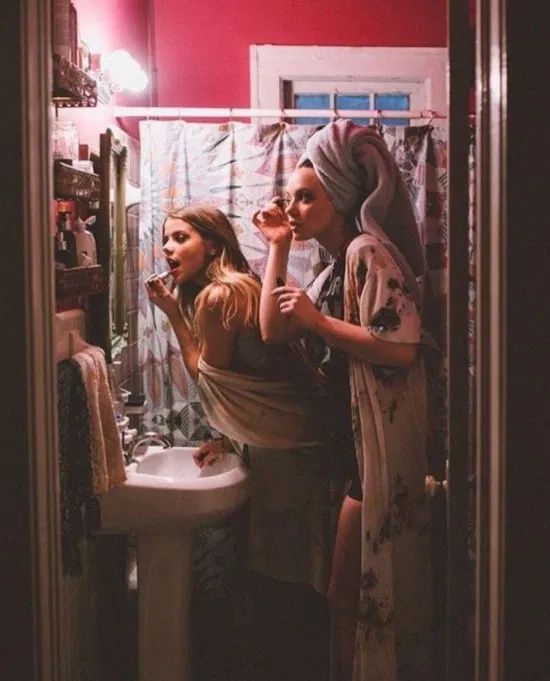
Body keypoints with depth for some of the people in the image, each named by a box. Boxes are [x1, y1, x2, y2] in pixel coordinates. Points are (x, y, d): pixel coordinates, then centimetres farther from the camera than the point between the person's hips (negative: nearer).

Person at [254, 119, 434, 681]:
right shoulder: (335, 270, 16)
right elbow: (273, 330, 10)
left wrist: (318, 321, -19)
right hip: (353, 441, 10)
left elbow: (400, 348, -25)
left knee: (349, 592, 0)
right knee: (353, 589, 20)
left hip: (380, 444, -10)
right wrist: (278, 247, 8)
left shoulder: (367, 251, -14)